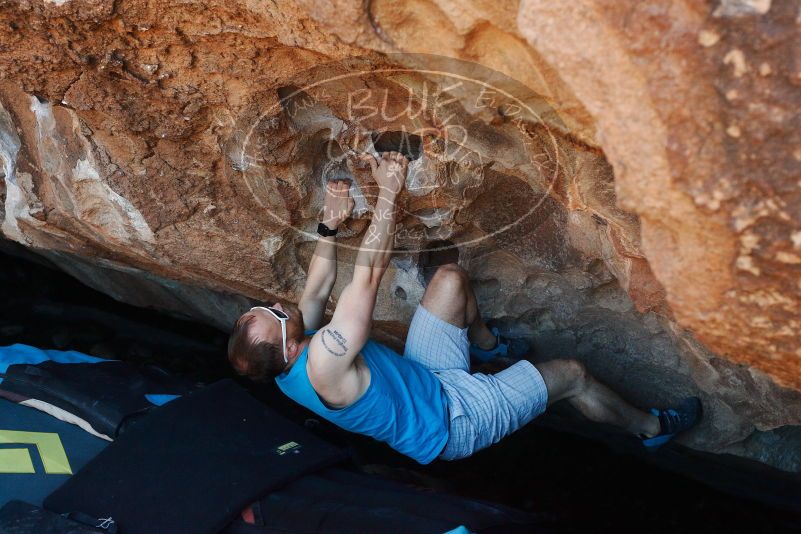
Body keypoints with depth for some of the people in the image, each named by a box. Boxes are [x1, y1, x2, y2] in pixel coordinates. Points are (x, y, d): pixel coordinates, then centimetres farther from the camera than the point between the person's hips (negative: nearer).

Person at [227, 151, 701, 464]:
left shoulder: (285, 364, -13)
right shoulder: (322, 365, -40)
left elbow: (319, 287, 1)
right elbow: (369, 272, -38)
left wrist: (330, 223, -7)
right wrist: (389, 192, -31)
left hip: (421, 378, 8)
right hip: (448, 422, -8)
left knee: (450, 277, 6)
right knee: (571, 374, -4)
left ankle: (486, 344, 35)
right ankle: (650, 427, 24)